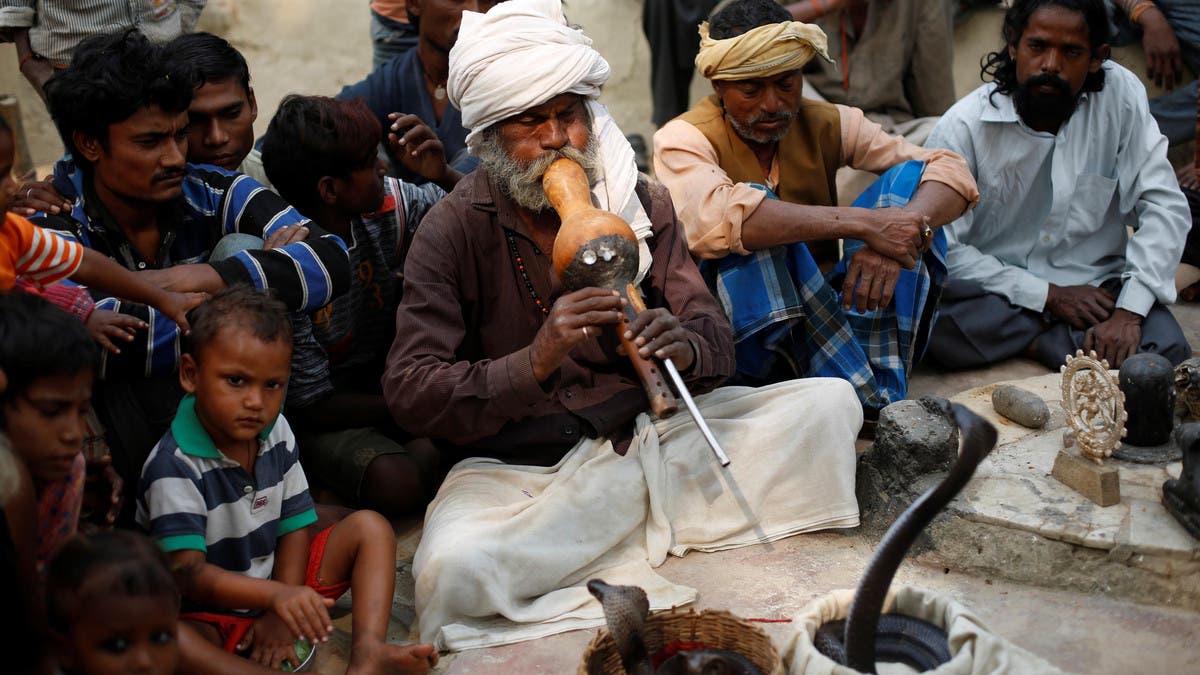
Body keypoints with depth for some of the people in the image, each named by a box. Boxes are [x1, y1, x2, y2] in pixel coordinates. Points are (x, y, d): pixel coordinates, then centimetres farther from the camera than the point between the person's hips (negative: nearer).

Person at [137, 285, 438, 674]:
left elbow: (295, 524, 2)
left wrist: (283, 614, -12)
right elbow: (188, 573, -29)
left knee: (369, 527, -4)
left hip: (278, 584, 7)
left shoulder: (275, 433, -1)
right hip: (212, 613, -7)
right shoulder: (174, 467, -23)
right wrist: (276, 596, -43)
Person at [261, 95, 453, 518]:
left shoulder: (387, 204, -11)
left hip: (387, 381, 6)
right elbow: (313, 404, -19)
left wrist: (444, 176, -21)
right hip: (325, 419, -6)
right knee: (396, 486, -35)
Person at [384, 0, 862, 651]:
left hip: (645, 429, 4)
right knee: (454, 573, -35)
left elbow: (715, 340, 1)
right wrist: (535, 363, -31)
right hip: (513, 466, -3)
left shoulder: (641, 201, 3)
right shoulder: (454, 229, -8)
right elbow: (409, 393, -16)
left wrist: (684, 347, -24)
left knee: (830, 401, -7)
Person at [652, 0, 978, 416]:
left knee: (910, 178, -10)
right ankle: (873, 404, -28)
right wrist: (863, 222, -37)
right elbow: (712, 219, -36)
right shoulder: (682, 139, -12)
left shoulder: (826, 125, 2)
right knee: (752, 232, -32)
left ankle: (885, 389, -23)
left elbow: (952, 172, -7)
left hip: (829, 313, 5)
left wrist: (903, 233, -30)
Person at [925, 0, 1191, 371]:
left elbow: (1164, 205, -7)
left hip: (1096, 289, 1)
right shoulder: (963, 127, -12)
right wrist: (1048, 295, -17)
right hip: (999, 295, -1)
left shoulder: (1120, 94, -6)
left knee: (1164, 351, -28)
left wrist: (1129, 310, -19)